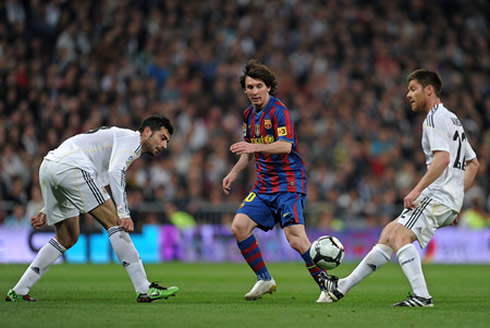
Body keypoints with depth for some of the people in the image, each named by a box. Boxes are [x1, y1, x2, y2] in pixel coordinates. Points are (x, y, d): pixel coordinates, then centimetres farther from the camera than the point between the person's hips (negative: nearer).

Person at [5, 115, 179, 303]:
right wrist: (123, 214, -22)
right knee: (114, 222, -10)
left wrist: (47, 211, 31)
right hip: (70, 167, -10)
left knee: (68, 238, 19)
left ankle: (18, 292, 22)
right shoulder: (131, 139, 3)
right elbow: (115, 172, -17)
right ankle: (144, 290, -14)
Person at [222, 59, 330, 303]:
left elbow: (286, 145, -27)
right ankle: (264, 280, 7)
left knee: (295, 238, -19)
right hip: (264, 184, 8)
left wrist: (255, 147, -38)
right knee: (239, 226, -5)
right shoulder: (249, 115, 12)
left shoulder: (279, 111, -13)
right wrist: (234, 173, 18)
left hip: (288, 182, -8)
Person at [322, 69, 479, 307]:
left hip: (438, 196, -10)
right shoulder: (452, 119, 24)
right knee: (388, 234, 11)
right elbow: (473, 164, 27)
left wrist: (417, 189, -25)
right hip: (450, 198, 10)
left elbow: (443, 158, -22)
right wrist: (457, 197, 25)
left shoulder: (435, 118, -8)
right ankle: (342, 287, 15)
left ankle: (421, 296, -31)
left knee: (400, 237, -23)